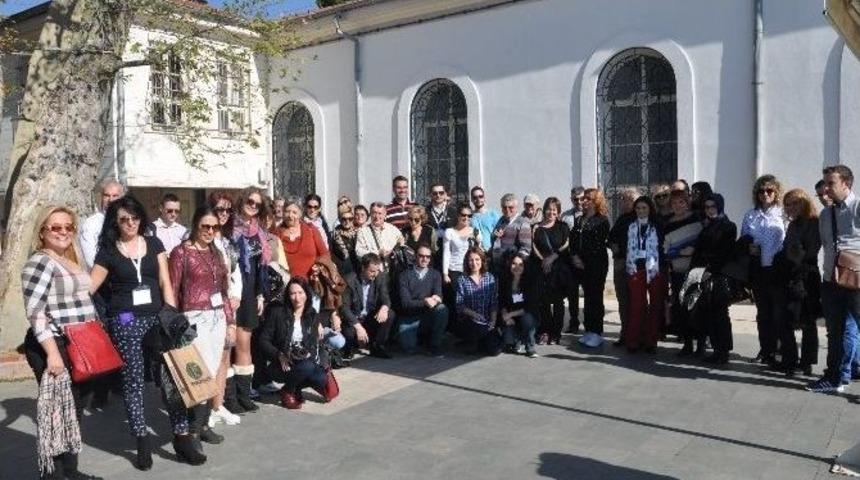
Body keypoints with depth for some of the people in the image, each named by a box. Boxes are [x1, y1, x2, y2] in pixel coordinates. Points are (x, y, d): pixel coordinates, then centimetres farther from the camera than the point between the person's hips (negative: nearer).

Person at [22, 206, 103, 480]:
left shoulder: (73, 261, 15)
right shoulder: (39, 263, -12)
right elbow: (35, 313, -19)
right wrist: (52, 352, -23)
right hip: (55, 347, -9)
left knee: (74, 409, 15)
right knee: (55, 410, -5)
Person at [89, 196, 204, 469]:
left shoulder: (154, 244, 9)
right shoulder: (108, 251, 4)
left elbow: (165, 282, 6)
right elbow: (89, 286, 2)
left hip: (157, 319, 2)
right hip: (125, 322, -1)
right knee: (132, 381, 3)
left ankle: (182, 438, 7)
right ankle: (143, 444, 14)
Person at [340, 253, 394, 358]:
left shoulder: (380, 278, -4)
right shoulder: (350, 281, -17)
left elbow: (385, 298, -5)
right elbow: (344, 307, -18)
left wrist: (384, 307, -31)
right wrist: (358, 326, -30)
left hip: (371, 318, 4)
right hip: (353, 319, -4)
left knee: (390, 314, -22)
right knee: (349, 333, -35)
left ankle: (377, 347, -6)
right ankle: (351, 346, 3)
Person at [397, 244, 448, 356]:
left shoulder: (435, 274, 8)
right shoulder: (405, 276, 0)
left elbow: (438, 295, -6)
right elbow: (405, 302, -10)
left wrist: (435, 298, -31)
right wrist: (424, 302, -28)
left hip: (429, 317, 2)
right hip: (409, 318, -2)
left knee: (442, 308, -30)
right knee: (408, 348, -24)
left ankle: (434, 346, -12)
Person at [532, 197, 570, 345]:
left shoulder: (562, 227, 9)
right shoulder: (537, 228, 11)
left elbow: (566, 245, -1)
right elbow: (534, 247, 5)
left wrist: (553, 257, -12)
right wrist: (543, 260, -9)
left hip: (560, 268, -1)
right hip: (542, 269, 1)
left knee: (558, 301, 2)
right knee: (544, 301, 0)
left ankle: (556, 333, 8)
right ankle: (545, 332, 7)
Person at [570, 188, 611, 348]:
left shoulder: (602, 221, -4)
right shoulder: (579, 220, 16)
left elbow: (598, 244, -11)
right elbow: (573, 239, 9)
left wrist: (584, 260, -11)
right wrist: (575, 256, -6)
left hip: (596, 263, -6)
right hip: (581, 263, 6)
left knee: (595, 297, -4)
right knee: (588, 297, 9)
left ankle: (597, 332, 2)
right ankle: (589, 330, 15)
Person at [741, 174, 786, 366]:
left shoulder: (783, 214, -3)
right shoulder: (750, 215, 11)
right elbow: (743, 238, 15)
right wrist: (748, 248, -4)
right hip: (758, 269, 4)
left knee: (779, 311, -2)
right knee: (762, 311, 12)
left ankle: (778, 350, 8)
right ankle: (765, 349, 23)